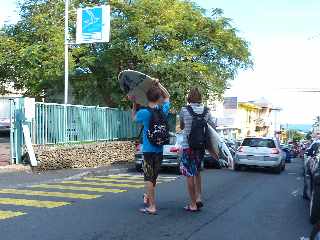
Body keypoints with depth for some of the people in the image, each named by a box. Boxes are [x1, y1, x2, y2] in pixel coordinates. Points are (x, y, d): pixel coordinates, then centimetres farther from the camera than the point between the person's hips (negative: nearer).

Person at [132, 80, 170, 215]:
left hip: (148, 149, -4)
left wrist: (134, 104, 18)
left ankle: (152, 206, -3)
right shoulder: (164, 110, -2)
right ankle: (148, 197, 36)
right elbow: (167, 96, 18)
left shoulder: (143, 112, -13)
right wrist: (158, 85, 11)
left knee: (149, 177, -2)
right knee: (153, 176, 18)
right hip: (160, 149, 4)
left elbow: (134, 118, 10)